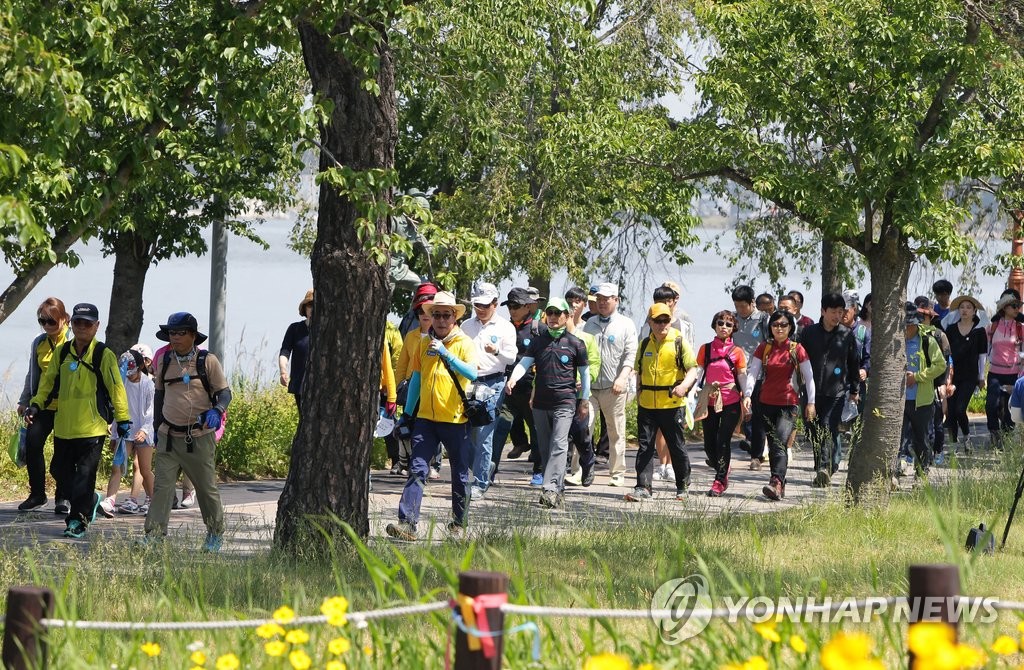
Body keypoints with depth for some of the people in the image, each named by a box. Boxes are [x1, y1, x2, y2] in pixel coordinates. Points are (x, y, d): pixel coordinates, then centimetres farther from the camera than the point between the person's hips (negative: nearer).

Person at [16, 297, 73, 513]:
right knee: (32, 442, -8)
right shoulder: (39, 343, 11)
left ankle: (64, 498, 13)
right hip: (43, 405, 4)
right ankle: (37, 494, 4)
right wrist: (24, 401, 20)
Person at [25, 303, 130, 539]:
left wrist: (123, 419, -6)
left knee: (84, 474, -7)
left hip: (92, 428, -5)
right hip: (64, 426, 5)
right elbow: (48, 381, 17)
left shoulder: (104, 355, -4)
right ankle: (90, 501, 33)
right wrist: (35, 405, 6)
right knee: (64, 473, 10)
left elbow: (116, 387, -3)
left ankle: (77, 521, -2)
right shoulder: (62, 352, 10)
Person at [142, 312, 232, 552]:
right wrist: (157, 426, 19)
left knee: (206, 487, 6)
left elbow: (224, 392, -2)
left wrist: (217, 410, -23)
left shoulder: (207, 361, -4)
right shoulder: (164, 361, 7)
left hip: (199, 436, -3)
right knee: (162, 485, -7)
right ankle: (154, 534, -7)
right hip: (169, 435, 3)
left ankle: (215, 534, 23)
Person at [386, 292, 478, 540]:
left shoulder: (464, 343, -3)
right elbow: (416, 377, 15)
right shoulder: (424, 343, 9)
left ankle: (458, 522, 23)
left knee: (460, 473, 8)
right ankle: (407, 523, -16)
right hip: (426, 417, 2)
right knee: (417, 469, -9)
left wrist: (446, 354, -30)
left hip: (455, 419, -2)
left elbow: (472, 373, -20)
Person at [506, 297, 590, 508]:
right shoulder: (538, 342, 11)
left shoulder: (575, 343, 3)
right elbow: (524, 363, 0)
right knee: (545, 449, 8)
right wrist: (513, 379, -20)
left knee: (558, 446, -17)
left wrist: (584, 401, 7)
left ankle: (551, 489, -26)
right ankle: (559, 490, 17)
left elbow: (585, 373, 9)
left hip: (565, 403, -4)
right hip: (541, 402, 4)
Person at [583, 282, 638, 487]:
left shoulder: (625, 324, 4)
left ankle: (617, 474, 11)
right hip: (589, 385, 3)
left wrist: (622, 378, -16)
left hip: (613, 387, -3)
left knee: (616, 432, 4)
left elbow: (631, 355, -3)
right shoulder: (590, 324, 16)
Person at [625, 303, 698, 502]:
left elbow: (692, 369, -5)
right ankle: (643, 487, -3)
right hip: (647, 405, 3)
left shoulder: (679, 342, -3)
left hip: (671, 404, -3)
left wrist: (684, 385, -24)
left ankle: (683, 486, 20)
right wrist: (639, 395, 12)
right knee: (645, 446, -2)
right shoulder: (645, 344, 10)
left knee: (677, 446, 6)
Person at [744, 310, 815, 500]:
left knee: (780, 443, -18)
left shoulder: (797, 350, -1)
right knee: (772, 445, 8)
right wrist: (747, 395, -14)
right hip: (767, 403, 4)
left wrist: (811, 402, -2)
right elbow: (752, 372, 1)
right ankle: (780, 485, 16)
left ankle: (776, 483, -29)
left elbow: (809, 377, 2)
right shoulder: (763, 349, 7)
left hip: (789, 403, -4)